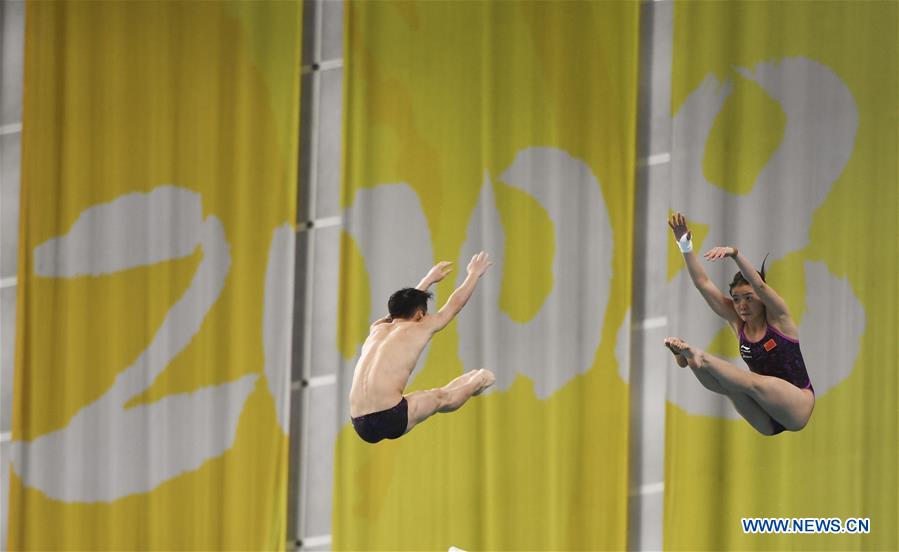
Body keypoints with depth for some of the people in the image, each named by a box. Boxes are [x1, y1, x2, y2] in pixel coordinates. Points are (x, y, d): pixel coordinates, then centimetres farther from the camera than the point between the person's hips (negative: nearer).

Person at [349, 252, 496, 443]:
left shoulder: (377, 329, 22)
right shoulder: (419, 329, 7)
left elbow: (405, 304, 45)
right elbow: (455, 304, 25)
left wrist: (430, 279, 60)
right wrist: (474, 274, 43)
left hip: (361, 426, 5)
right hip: (391, 420, -5)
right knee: (441, 398, 25)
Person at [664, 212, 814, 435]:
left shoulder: (778, 317, -6)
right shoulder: (737, 321, 6)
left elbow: (758, 283, -25)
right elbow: (703, 283, -1)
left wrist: (734, 254, -42)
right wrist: (685, 246, -14)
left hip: (797, 406, -5)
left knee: (752, 382, -33)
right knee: (732, 384, -26)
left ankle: (700, 358, -43)